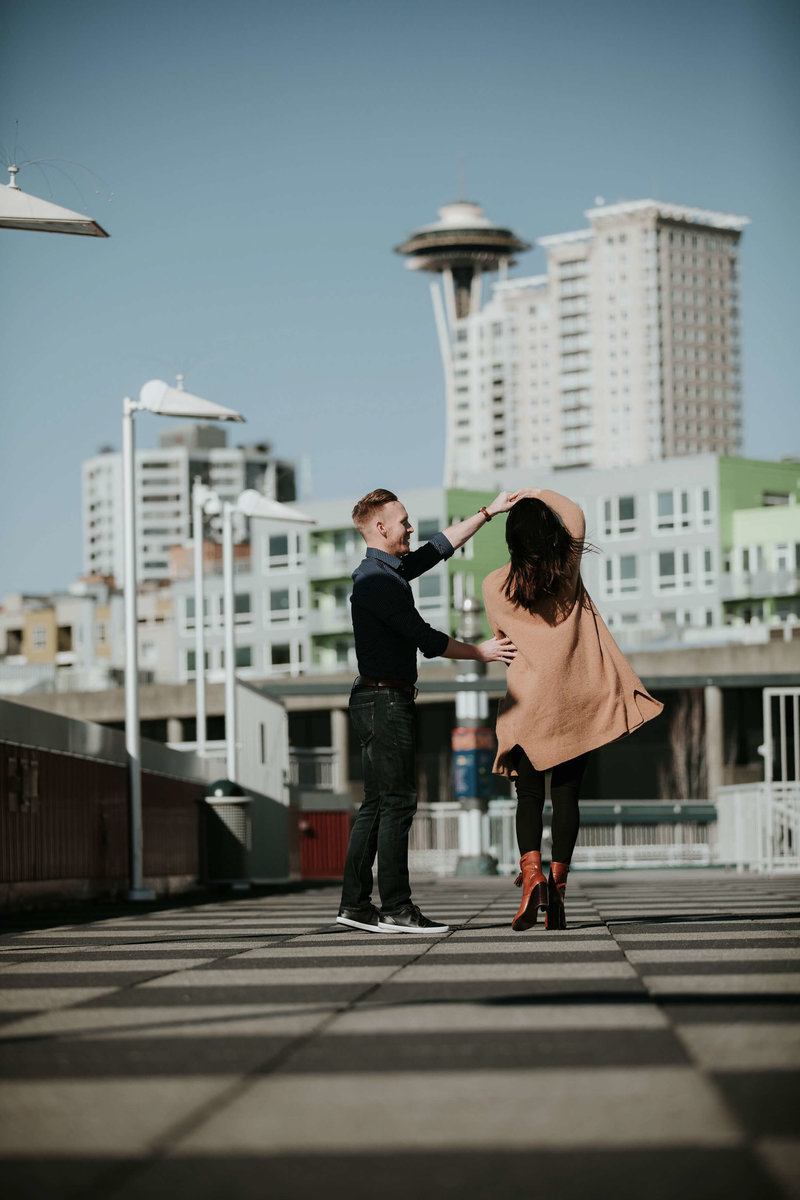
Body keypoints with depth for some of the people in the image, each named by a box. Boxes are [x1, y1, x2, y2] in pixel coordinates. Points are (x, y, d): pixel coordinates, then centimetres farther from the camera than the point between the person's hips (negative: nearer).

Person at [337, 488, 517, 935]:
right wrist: (481, 652, -5)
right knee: (397, 801, -10)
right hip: (386, 699, -10)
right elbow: (427, 639, -15)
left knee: (377, 804, 9)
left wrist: (488, 513, 31)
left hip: (381, 701, 10)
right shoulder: (378, 580, -15)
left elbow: (441, 546, 29)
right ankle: (397, 908, -11)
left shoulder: (391, 571, 16)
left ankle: (355, 903, 9)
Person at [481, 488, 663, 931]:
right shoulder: (568, 567, -2)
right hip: (578, 702, 1)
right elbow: (576, 517, 18)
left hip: (528, 703, -1)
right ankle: (557, 887, 0)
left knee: (529, 795, 4)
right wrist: (539, 495, 31)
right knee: (567, 795, 5)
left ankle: (531, 873, -20)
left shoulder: (495, 585, -4)